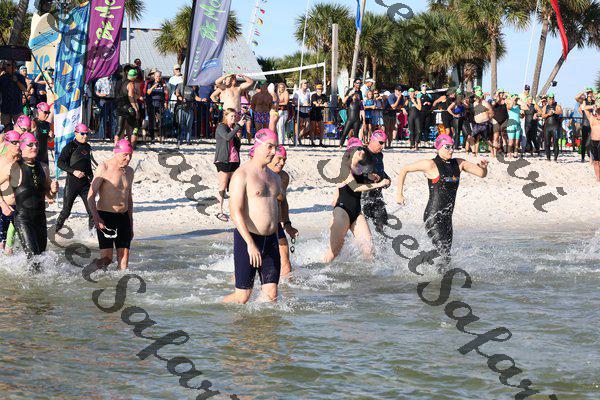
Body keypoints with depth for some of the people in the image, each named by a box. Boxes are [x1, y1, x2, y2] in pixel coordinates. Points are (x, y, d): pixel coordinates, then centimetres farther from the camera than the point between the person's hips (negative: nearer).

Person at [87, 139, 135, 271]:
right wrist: (96, 218, -23)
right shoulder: (104, 168, -8)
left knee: (124, 257, 0)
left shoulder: (129, 171, 13)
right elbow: (91, 195, -11)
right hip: (105, 216, -6)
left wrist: (131, 224, 22)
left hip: (123, 217, 6)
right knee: (106, 258, -9)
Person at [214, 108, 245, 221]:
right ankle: (220, 211, -4)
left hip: (234, 160, 7)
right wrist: (238, 126, -24)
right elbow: (227, 137, -25)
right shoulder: (221, 127, -4)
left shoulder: (234, 128, 16)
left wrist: (239, 137, 0)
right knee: (223, 186, -6)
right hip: (223, 160, -7)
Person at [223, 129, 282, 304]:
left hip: (270, 239, 7)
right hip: (247, 238, -7)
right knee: (242, 297, -4)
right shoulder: (242, 174, -10)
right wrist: (250, 244, -25)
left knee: (271, 295, -1)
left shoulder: (274, 177, 15)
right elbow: (235, 211, -18)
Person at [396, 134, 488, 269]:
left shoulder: (459, 164, 10)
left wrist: (483, 167, -9)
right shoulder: (431, 164, -8)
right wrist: (399, 194, -2)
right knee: (444, 256, -15)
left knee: (446, 255, 9)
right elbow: (404, 170, 0)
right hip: (433, 217, -7)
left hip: (447, 218, 7)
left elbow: (482, 174, 14)